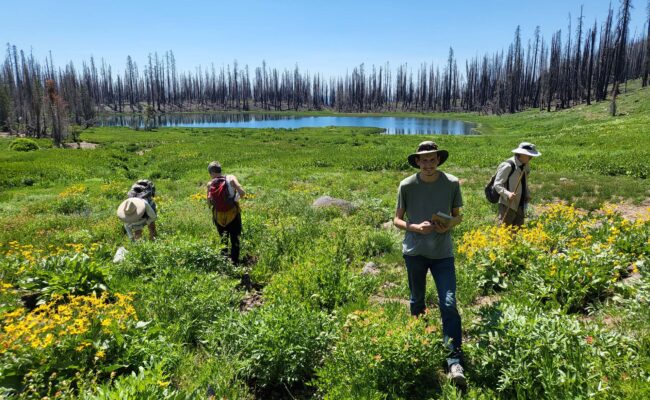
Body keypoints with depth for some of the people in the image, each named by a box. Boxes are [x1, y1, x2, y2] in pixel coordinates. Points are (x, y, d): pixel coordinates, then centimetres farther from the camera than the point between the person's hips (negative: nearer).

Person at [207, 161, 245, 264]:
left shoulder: (210, 184, -5)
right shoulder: (231, 178, -10)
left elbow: (209, 203, -3)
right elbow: (242, 193, -20)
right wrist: (236, 198, -1)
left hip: (218, 217, 2)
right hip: (233, 215, -2)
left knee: (223, 240, 22)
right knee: (235, 240, 11)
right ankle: (234, 263, 11)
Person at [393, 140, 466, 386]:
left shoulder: (452, 183, -4)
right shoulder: (406, 186, -7)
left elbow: (458, 216, 8)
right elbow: (397, 220, 1)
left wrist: (449, 225, -15)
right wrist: (415, 227, -18)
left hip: (443, 253, 0)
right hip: (414, 252, 1)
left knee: (449, 304, -8)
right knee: (417, 301, 18)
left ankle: (454, 362, 1)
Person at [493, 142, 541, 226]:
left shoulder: (526, 165, 9)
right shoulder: (507, 166, -16)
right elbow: (497, 185, -15)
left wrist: (527, 194, 4)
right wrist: (508, 194, -31)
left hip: (520, 206, 8)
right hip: (508, 205, -8)